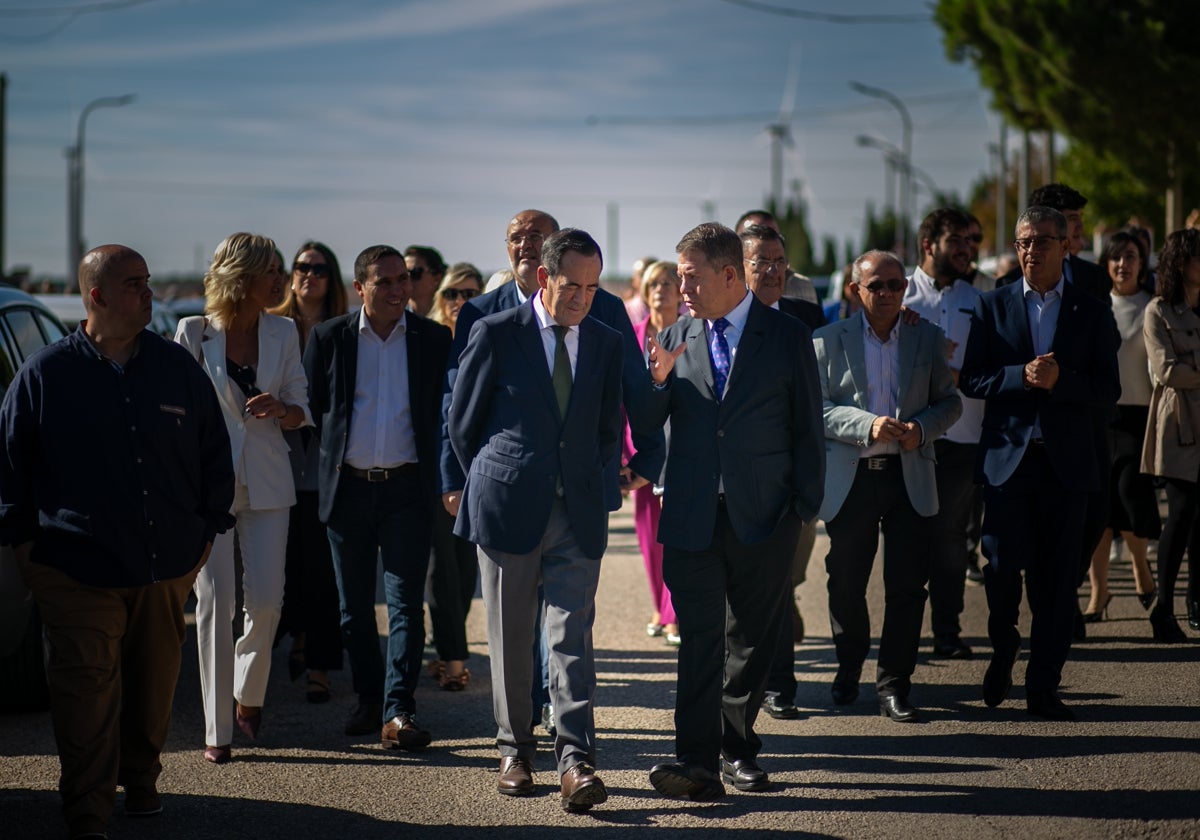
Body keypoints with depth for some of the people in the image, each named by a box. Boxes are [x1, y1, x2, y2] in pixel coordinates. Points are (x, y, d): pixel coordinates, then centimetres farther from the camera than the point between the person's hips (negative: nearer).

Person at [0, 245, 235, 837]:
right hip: (79, 568, -3)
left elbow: (214, 454, 15)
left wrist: (208, 528, 13)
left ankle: (141, 778, 33)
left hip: (168, 566, 3)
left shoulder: (177, 369, 6)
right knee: (87, 691, -6)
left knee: (154, 683, 12)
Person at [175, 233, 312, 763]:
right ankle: (218, 728, 2)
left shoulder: (283, 334, 6)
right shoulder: (194, 333, -3)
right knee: (215, 600, -4)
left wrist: (281, 409, -12)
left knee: (265, 600, -2)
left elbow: (302, 412, 10)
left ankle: (249, 694, 27)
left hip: (266, 483, 3)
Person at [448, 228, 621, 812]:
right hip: (508, 511, -1)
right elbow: (461, 422, 5)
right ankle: (515, 751, 19)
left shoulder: (607, 344, 7)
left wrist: (585, 483, 13)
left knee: (572, 637, -6)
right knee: (510, 639, 7)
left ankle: (575, 760, -11)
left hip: (577, 514, 2)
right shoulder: (495, 335, -2)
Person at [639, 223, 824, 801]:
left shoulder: (788, 337, 1)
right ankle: (698, 760, -10)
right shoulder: (677, 337, 8)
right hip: (692, 516, 1)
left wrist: (805, 509, -2)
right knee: (698, 638, -6)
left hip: (763, 517, -1)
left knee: (751, 640, 8)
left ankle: (737, 748, 21)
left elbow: (807, 430, 3)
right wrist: (657, 381, -13)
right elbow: (647, 423, 8)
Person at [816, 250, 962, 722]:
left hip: (909, 478, 1)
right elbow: (818, 408, -4)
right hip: (850, 480, -1)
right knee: (846, 585, 8)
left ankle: (894, 685, 5)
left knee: (907, 586, -3)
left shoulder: (929, 338, 8)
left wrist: (922, 428, -10)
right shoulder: (829, 341, 3)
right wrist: (868, 426, -18)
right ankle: (849, 668, 31)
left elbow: (949, 402, 10)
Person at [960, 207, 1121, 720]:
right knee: (1002, 565, -7)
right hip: (1007, 458, 0)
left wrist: (1059, 380, -16)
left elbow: (1108, 391, 1)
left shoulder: (1091, 313, 7)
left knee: (1057, 581, 1)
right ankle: (1004, 649, 22)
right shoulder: (992, 307, 7)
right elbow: (970, 379, 2)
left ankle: (1043, 687, 10)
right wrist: (1022, 376, -14)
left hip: (1066, 463, 0)